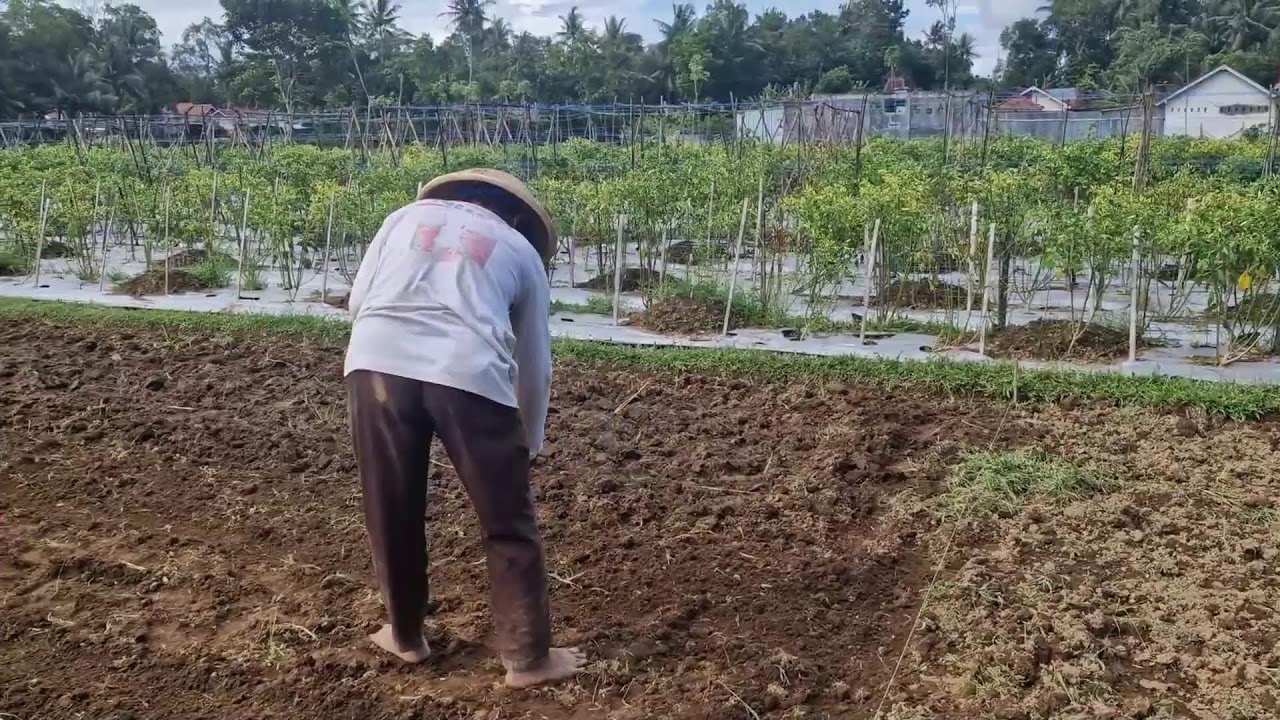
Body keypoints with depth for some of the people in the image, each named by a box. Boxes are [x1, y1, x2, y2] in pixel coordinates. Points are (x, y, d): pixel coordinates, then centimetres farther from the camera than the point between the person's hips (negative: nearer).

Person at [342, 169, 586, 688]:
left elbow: (358, 300, 20)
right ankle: (528, 658, 19)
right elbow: (534, 365, 24)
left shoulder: (407, 216, 28)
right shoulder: (522, 251, 23)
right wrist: (529, 445, 36)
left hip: (377, 363, 2)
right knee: (508, 526, 12)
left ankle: (405, 637, 36)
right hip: (469, 375, -2)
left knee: (392, 514, 20)